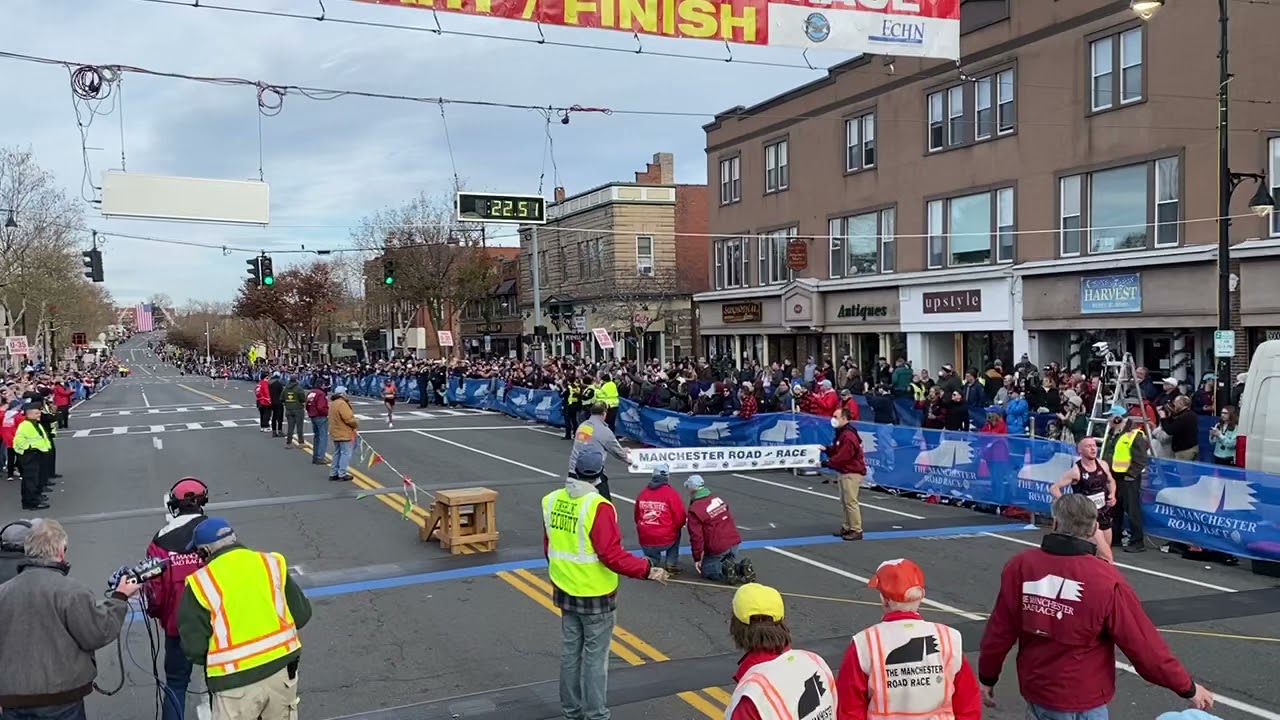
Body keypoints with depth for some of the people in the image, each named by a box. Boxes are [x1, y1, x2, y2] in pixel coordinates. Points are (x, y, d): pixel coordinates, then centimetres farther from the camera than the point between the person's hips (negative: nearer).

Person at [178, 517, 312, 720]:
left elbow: (194, 647, -7)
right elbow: (301, 614, 5)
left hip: (236, 680, -3)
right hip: (282, 667, 4)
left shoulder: (201, 582, -8)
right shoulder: (271, 563, 1)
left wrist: (214, 659, 12)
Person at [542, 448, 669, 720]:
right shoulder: (598, 506, -22)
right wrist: (647, 570, -19)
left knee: (570, 651, 18)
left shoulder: (552, 501, -1)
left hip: (565, 591, 7)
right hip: (595, 595, -6)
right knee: (595, 655, 6)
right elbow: (611, 555, -25)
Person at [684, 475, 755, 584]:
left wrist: (697, 558, -4)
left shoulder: (694, 510, -14)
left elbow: (696, 536, -15)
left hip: (717, 548, -6)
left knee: (706, 570, 15)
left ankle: (725, 570, -12)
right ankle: (742, 567, -2)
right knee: (730, 563, 30)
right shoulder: (718, 499, 7)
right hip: (734, 541, 6)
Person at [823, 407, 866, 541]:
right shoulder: (841, 433, 14)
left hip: (852, 473, -11)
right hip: (845, 472, 11)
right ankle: (847, 527, 23)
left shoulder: (848, 436, -20)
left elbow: (843, 456, -23)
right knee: (844, 501, 15)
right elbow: (836, 450, 18)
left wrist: (827, 463, -17)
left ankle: (856, 531, -3)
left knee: (850, 501, -8)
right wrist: (827, 449, -1)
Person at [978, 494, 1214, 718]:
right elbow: (1144, 645, -13)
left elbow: (999, 632, -4)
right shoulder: (1106, 580, -19)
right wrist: (1188, 688, 1)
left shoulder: (1020, 566, -11)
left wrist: (987, 677, 11)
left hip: (1035, 692, 3)